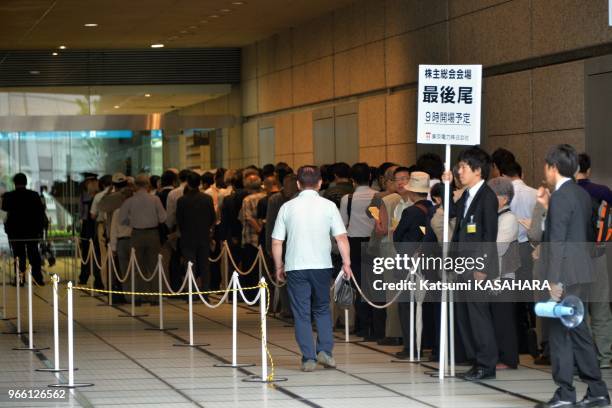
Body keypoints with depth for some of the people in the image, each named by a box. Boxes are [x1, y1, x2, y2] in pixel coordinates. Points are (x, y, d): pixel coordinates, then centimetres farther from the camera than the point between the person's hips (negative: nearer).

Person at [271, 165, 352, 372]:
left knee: (301, 314, 5)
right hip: (322, 265, 0)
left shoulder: (287, 207, 1)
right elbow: (342, 238, -4)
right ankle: (325, 351, 4)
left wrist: (279, 267, 13)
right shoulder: (328, 206, 0)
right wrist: (346, 263, 3)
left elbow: (277, 242, 2)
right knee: (322, 310, 17)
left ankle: (308, 358, 2)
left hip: (295, 267, 0)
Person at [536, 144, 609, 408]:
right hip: (582, 272, 9)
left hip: (566, 273, -9)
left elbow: (557, 240, -18)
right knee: (578, 330, 13)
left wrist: (553, 279, -19)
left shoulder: (560, 197, -14)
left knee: (559, 332, -3)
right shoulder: (582, 195, 14)